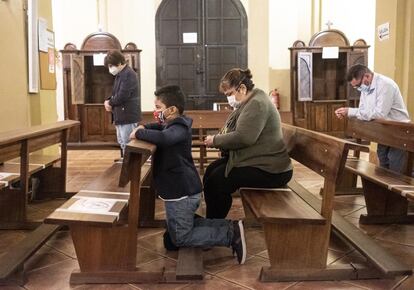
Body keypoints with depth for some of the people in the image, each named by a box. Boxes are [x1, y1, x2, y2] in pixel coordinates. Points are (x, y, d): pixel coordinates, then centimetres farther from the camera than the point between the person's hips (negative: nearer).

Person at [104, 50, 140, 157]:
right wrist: (108, 101, 1)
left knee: (127, 144, -7)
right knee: (122, 142, 17)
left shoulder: (128, 74, -16)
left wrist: (110, 103, -7)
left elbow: (122, 96, -23)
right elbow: (115, 94, 22)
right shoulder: (120, 75, 17)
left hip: (128, 115, -10)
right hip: (121, 115, 10)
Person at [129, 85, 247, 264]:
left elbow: (163, 138, -44)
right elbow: (159, 128, 28)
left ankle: (231, 234, -3)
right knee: (188, 225, 24)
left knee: (181, 238, 1)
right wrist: (144, 128, 8)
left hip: (182, 192, -10)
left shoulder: (178, 128, -21)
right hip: (184, 189, 10)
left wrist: (139, 133, -29)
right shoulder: (176, 125, 9)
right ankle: (229, 227, 13)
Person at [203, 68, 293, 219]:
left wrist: (215, 140, -14)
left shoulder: (257, 104, -18)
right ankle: (212, 222, 12)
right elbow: (235, 133, 19)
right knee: (211, 170, 4)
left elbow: (242, 138, -27)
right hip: (254, 160, 11)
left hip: (269, 169, -11)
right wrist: (217, 138, 0)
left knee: (217, 181, -13)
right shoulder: (248, 103, 14)